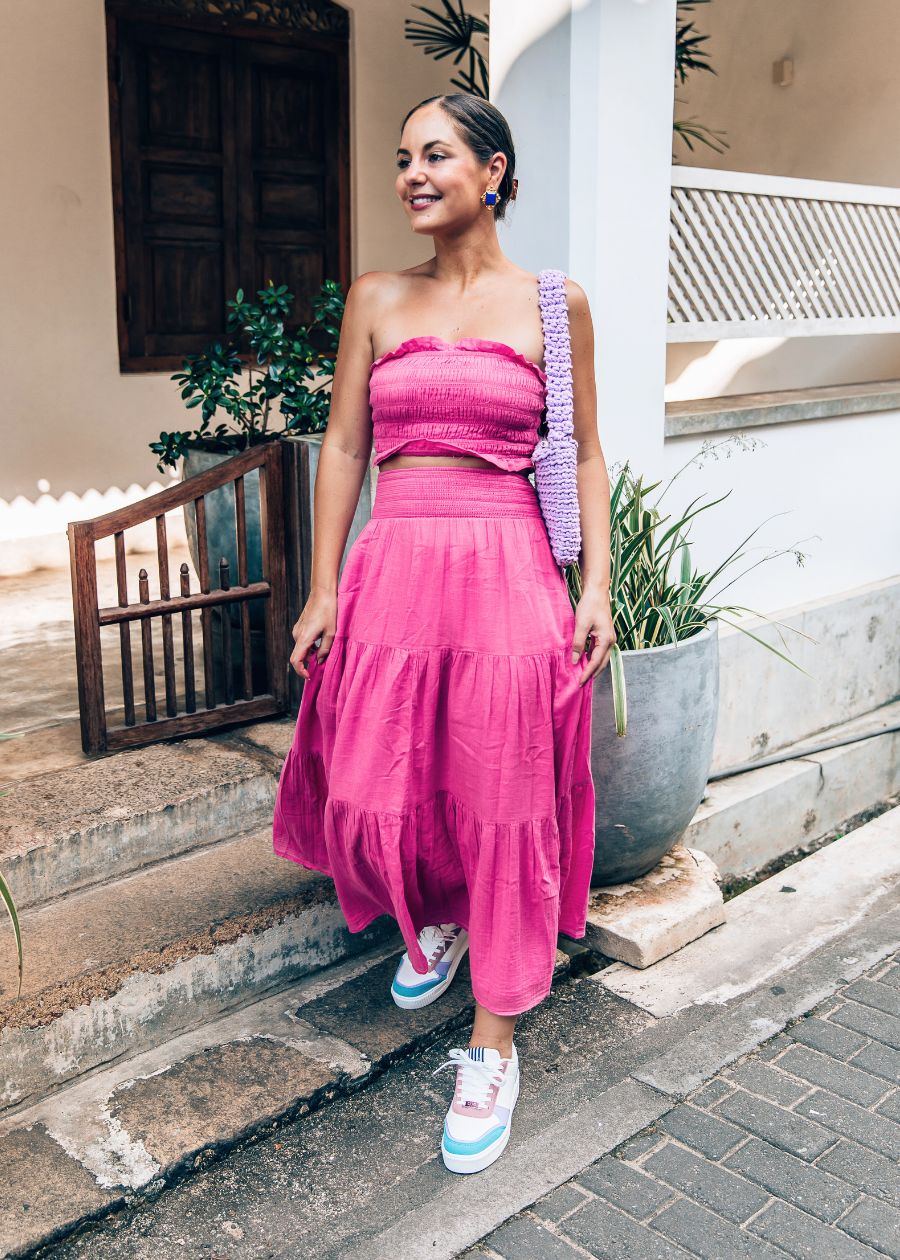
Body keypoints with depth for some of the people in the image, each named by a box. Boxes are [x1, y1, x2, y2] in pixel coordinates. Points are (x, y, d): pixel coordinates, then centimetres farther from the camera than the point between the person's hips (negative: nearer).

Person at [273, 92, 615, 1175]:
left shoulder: (554, 304, 4)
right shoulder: (376, 301, 9)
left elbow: (585, 454, 6)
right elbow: (344, 447, 8)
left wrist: (596, 587, -3)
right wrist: (323, 590, 3)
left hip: (508, 574, -2)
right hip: (393, 569, 3)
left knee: (504, 808, 1)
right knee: (371, 799, 4)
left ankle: (493, 1047, 17)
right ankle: (433, 922, 39)